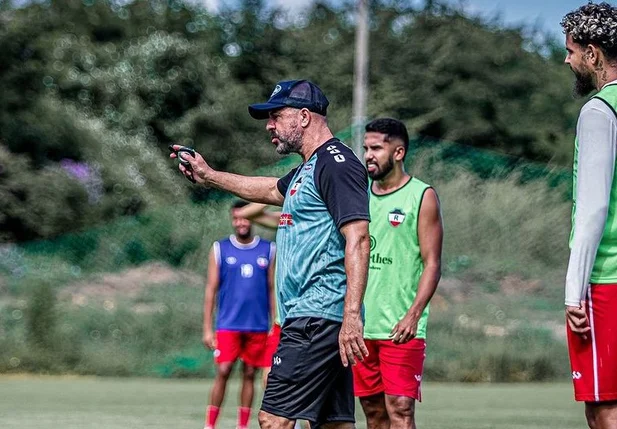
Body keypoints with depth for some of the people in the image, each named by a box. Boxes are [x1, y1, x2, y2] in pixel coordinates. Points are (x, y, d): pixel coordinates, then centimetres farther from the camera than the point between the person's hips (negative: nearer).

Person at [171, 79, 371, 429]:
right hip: (311, 318, 10)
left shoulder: (336, 164, -11)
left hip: (318, 318, -10)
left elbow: (358, 238, -21)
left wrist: (352, 315, -28)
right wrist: (208, 176, 46)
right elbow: (272, 190, 42)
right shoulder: (309, 168, 20)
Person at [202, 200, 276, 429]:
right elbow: (211, 289, 3)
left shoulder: (268, 250, 6)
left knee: (249, 374, 5)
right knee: (223, 372, -7)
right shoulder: (220, 249, 3)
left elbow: (272, 290, 10)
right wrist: (207, 329, -2)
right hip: (228, 324, -1)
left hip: (258, 326, 2)